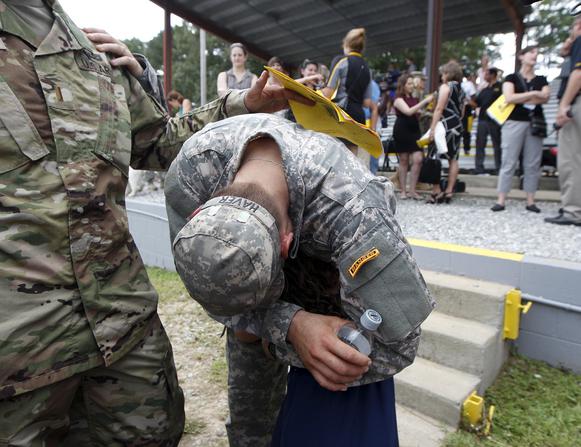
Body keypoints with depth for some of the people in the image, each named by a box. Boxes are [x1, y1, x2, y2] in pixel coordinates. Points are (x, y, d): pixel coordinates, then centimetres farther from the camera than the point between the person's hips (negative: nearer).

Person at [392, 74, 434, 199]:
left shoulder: (413, 99, 13)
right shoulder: (399, 100, -4)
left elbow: (418, 113, 17)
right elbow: (408, 111, -20)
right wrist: (424, 101, -22)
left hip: (414, 131, 5)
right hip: (402, 132, -5)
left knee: (418, 160, -6)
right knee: (404, 161, 2)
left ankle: (412, 190, 2)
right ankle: (403, 191, 11)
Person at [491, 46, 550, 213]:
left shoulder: (541, 80, 16)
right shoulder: (511, 78, 8)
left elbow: (545, 98, -2)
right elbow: (509, 98, -9)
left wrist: (519, 99, -9)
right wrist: (533, 94, -6)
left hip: (535, 123, 3)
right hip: (514, 122, -3)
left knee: (533, 163, 0)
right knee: (508, 162, -7)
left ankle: (530, 201, 4)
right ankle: (501, 201, -7)